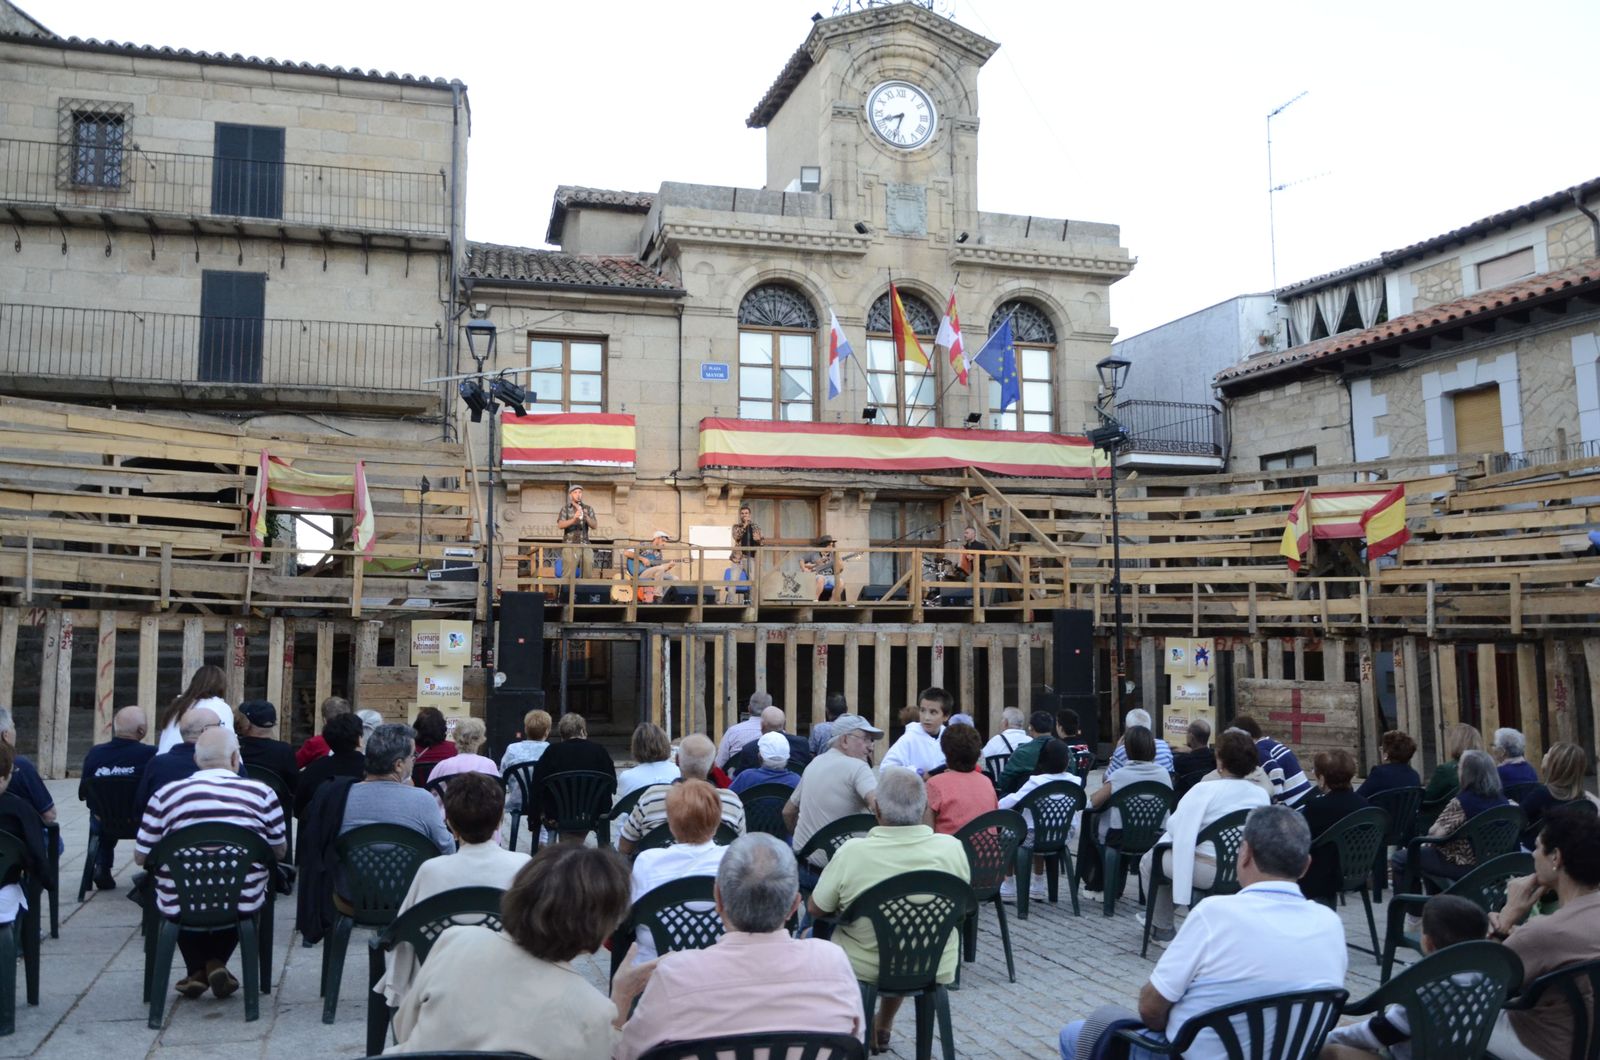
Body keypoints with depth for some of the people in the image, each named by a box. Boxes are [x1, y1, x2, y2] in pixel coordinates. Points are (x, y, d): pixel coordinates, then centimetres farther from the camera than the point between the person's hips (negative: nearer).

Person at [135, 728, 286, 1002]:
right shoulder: (261, 793, -5)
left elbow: (140, 858, 3)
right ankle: (217, 962, 21)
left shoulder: (166, 794, -5)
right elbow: (279, 851, 6)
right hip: (242, 905, 0)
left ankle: (197, 969, 27)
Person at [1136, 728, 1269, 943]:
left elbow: (1175, 827, -14)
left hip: (1208, 872, -7)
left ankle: (1162, 929, 28)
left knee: (1149, 860, 20)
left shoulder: (1204, 791, -17)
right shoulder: (1262, 795, -1)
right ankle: (1163, 915, 47)